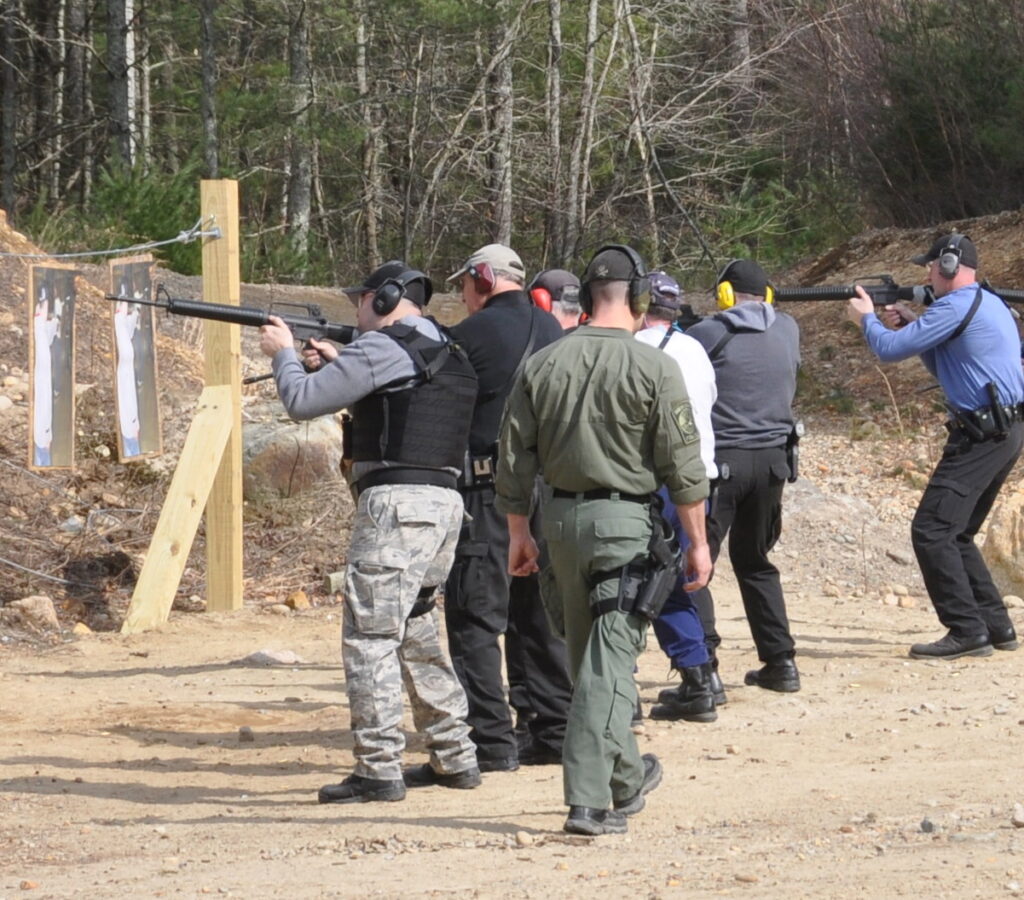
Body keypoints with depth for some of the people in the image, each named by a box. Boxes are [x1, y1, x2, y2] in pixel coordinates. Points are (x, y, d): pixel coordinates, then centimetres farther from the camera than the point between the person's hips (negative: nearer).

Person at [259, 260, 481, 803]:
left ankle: (378, 770, -11)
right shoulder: (448, 355, 19)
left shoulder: (381, 349, -8)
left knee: (369, 635, -7)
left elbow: (302, 401, -7)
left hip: (397, 501, -9)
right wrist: (338, 363, 27)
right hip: (444, 502, 9)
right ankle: (454, 758, 21)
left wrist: (283, 352, 11)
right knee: (416, 632, 18)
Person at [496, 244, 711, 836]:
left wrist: (519, 533, 17)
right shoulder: (654, 367, -10)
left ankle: (625, 779, 33)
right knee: (608, 663, -6)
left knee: (591, 656, 18)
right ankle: (589, 800, -12)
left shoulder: (543, 365, 3)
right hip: (625, 521, -5)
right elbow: (682, 465, -10)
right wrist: (698, 540, -3)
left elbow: (515, 459, 7)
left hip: (562, 517, 5)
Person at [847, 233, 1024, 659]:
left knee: (931, 531, -11)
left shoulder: (957, 305, -13)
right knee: (955, 533, 17)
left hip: (981, 435, -10)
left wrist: (866, 318, 7)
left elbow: (890, 349, -12)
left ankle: (968, 631, -15)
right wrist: (913, 324, 19)